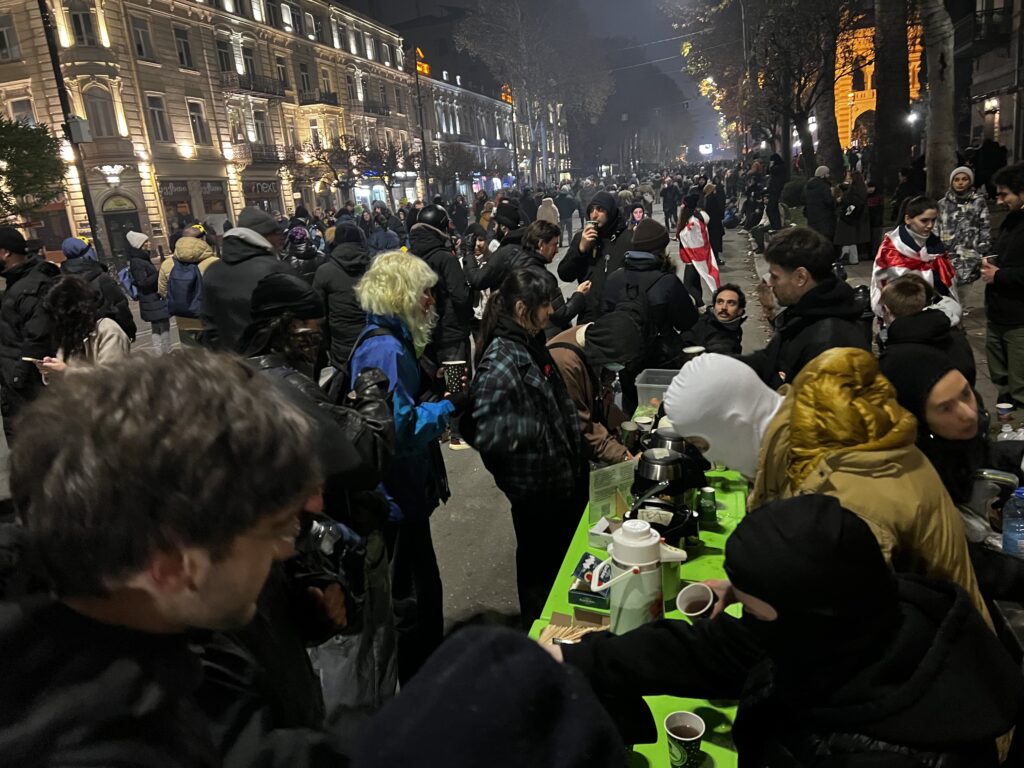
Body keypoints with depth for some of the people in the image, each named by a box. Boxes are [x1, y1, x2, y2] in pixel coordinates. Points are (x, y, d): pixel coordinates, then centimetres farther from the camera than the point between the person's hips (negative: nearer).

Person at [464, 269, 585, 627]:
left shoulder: (531, 345, 3)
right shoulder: (501, 360, -26)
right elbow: (481, 430, -35)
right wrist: (533, 429, -25)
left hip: (562, 474, 9)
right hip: (536, 487, -9)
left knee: (561, 556, 26)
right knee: (540, 568, 13)